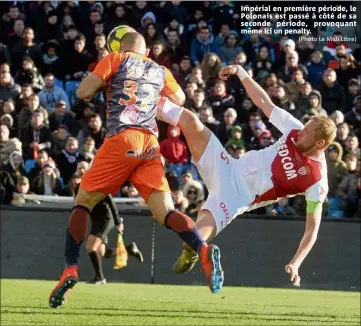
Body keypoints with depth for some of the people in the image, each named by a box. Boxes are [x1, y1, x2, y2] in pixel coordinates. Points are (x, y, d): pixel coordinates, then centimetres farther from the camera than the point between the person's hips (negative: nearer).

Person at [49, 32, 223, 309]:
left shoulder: (115, 60, 11)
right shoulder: (160, 71, 23)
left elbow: (83, 92, 5)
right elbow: (179, 99, 39)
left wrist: (104, 81, 23)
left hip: (121, 140, -3)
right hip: (150, 144, 3)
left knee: (83, 201, 8)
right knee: (165, 211, -1)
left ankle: (71, 269, -5)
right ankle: (204, 250, -27)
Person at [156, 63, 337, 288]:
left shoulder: (318, 181, -17)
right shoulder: (296, 130, -2)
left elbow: (313, 228, -14)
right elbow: (263, 102, 9)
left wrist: (296, 264, -22)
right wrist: (241, 73, 5)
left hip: (238, 197, -6)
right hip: (229, 168, 6)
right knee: (189, 120, -10)